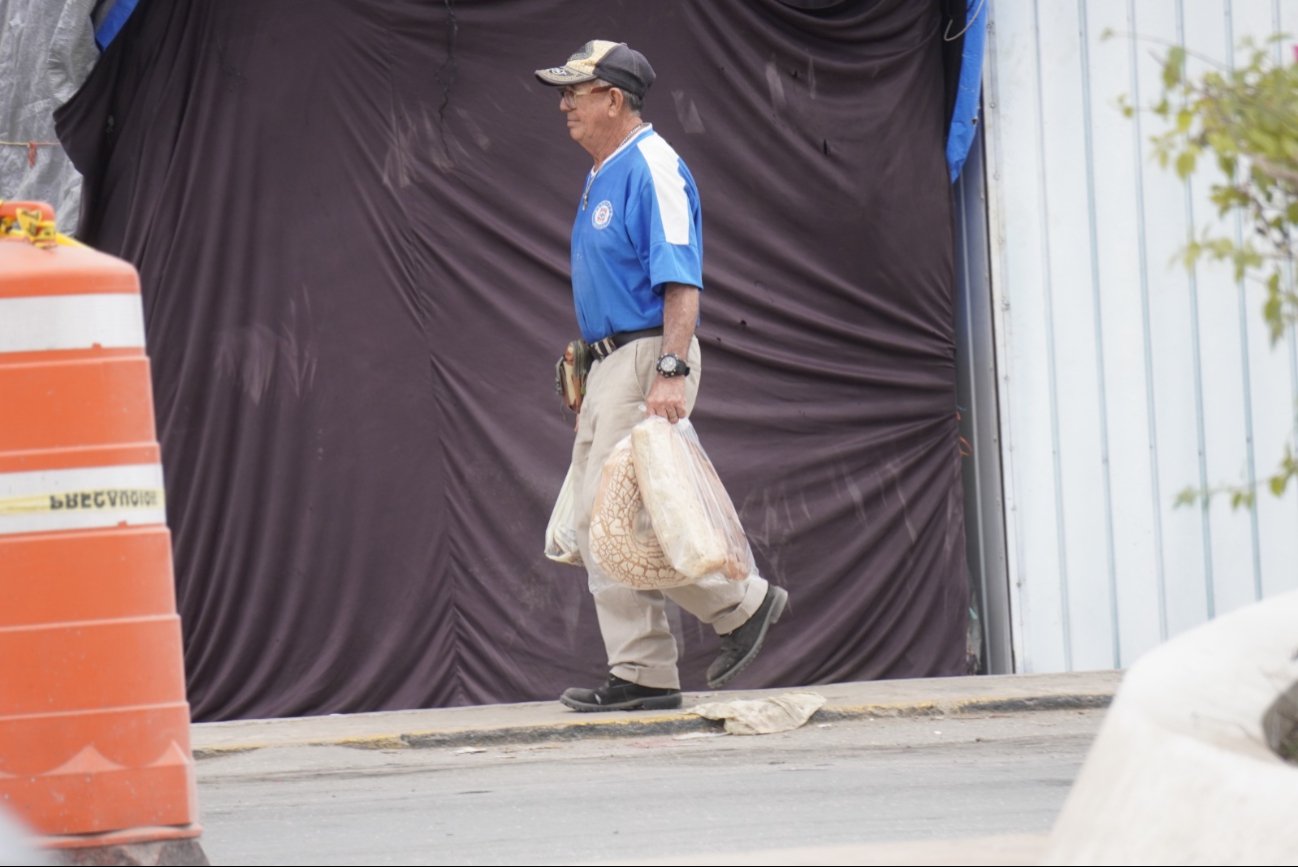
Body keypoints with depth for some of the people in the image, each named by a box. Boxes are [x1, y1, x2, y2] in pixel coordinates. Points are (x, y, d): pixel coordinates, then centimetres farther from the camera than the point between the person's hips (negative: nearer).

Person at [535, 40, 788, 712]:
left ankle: (741, 602, -2)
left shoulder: (652, 170, -13)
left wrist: (671, 371, -29)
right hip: (609, 365, 10)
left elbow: (680, 281, -21)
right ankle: (640, 674, 7)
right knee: (597, 524, 6)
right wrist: (585, 369, 22)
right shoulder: (601, 176, 18)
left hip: (647, 358, -10)